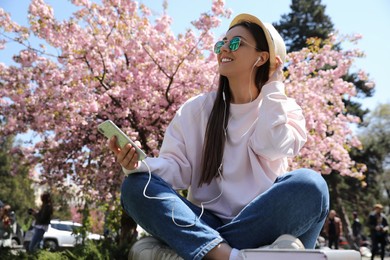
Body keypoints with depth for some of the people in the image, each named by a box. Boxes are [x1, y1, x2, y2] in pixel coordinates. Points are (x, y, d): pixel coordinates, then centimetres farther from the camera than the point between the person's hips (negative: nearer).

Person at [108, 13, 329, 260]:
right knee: (136, 186, -20)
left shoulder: (284, 109, 8)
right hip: (205, 225, 2)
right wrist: (140, 165, -20)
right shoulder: (196, 108, 10)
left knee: (309, 184, -31)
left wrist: (273, 87, -2)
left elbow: (271, 147, -13)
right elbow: (176, 167, 0)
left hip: (265, 226, -1)